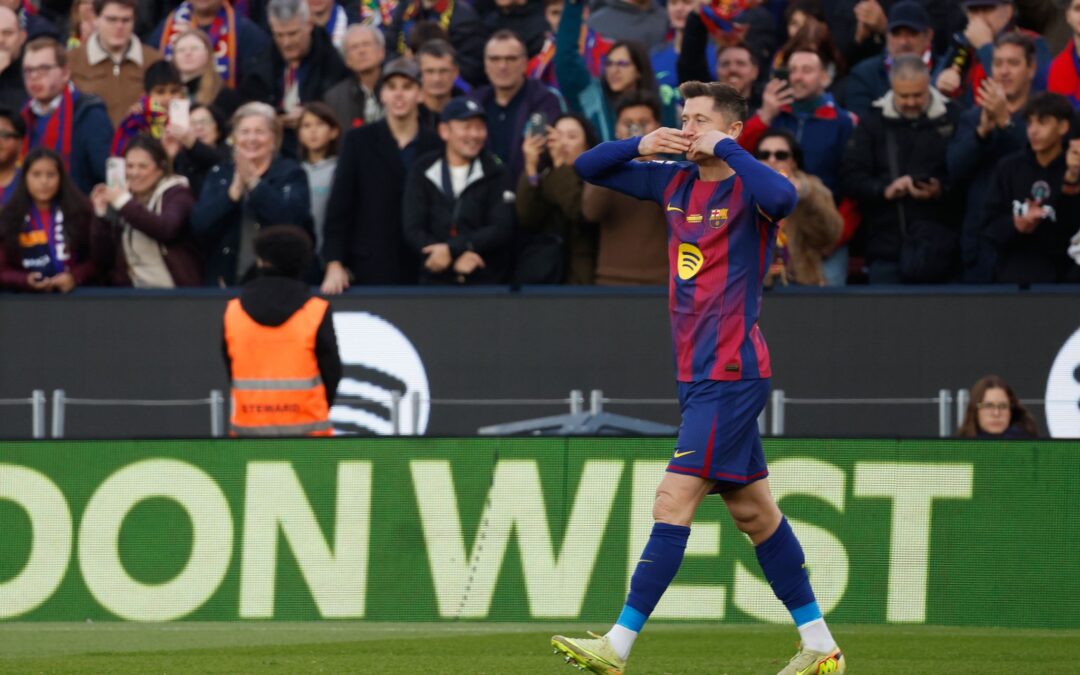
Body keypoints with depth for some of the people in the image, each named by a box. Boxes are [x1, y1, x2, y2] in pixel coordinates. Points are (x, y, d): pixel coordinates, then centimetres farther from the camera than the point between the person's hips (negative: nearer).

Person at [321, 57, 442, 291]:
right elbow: (339, 206, 0)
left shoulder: (436, 145, 6)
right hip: (370, 271, -1)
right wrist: (334, 265, -9)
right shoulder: (359, 141, 3)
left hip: (424, 272, 1)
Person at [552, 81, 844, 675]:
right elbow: (588, 168, 18)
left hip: (729, 374, -9)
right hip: (699, 374, 9)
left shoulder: (745, 189, -11)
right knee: (751, 510, 11)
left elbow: (782, 197, -36)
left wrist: (724, 148, -23)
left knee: (673, 502, -12)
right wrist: (642, 144, -2)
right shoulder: (676, 182, 11)